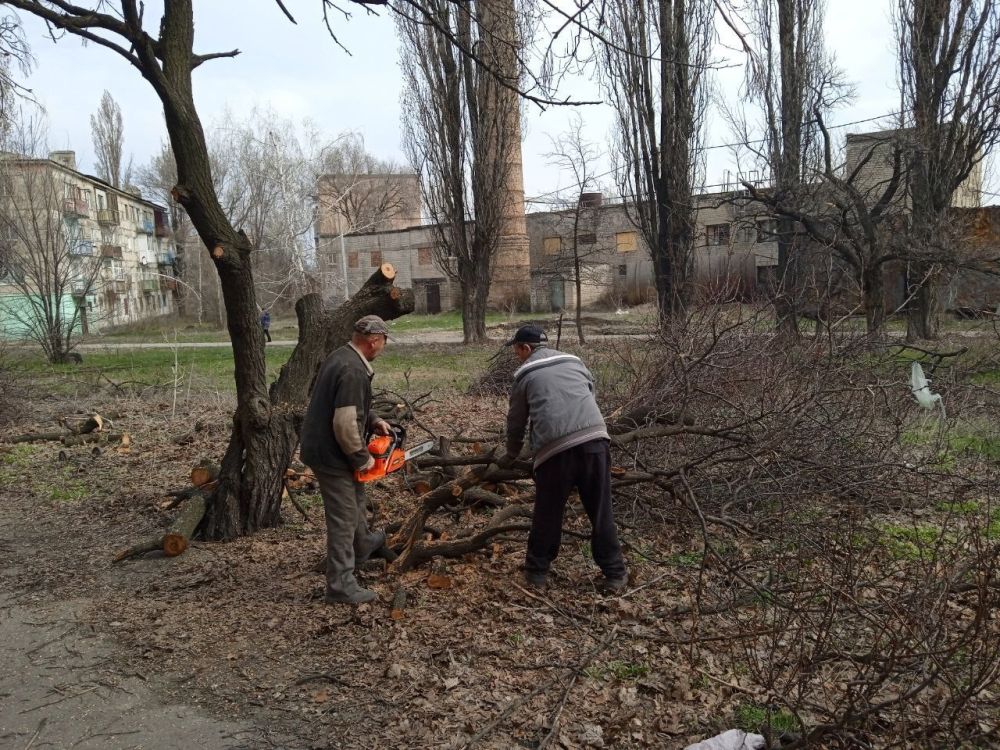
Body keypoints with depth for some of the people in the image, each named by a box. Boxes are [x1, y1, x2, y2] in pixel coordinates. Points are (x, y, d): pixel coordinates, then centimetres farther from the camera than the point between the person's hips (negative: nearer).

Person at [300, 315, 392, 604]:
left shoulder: (342, 357, 7)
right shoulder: (353, 371, -26)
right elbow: (346, 424, -30)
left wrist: (373, 421, 10)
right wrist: (362, 458, -17)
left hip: (321, 446, 10)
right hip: (331, 454, -10)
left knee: (355, 498, 30)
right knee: (343, 518, -1)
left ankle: (363, 545, 52)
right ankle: (340, 586, 8)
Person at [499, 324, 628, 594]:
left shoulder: (525, 375, 15)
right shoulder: (574, 361, 25)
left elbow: (516, 423, 22)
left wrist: (511, 456, 38)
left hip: (555, 448, -2)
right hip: (595, 438, 3)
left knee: (548, 514, 13)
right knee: (601, 512, 12)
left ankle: (537, 571, 24)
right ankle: (615, 574, 16)